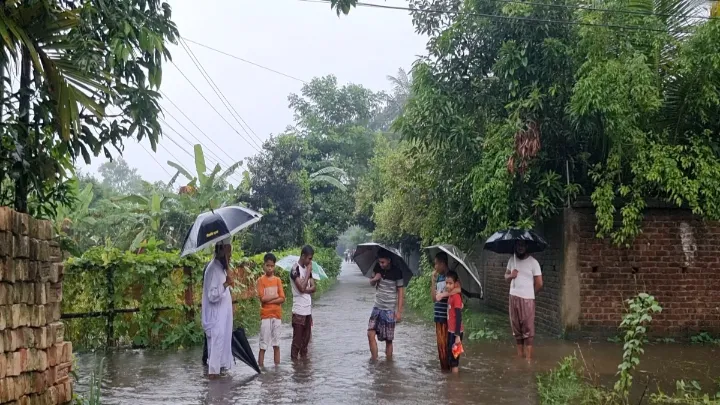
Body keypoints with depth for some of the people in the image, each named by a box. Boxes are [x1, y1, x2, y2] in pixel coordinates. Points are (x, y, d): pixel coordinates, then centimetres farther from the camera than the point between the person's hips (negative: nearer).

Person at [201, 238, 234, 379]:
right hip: (216, 315, -9)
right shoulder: (213, 269, -21)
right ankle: (213, 370, 1)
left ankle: (221, 366, 22)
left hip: (222, 313, 9)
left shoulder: (221, 267, 9)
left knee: (223, 339, 14)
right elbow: (212, 295, -24)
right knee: (217, 340, -5)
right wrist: (225, 285, -30)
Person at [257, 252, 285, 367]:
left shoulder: (278, 280, 6)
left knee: (276, 343, 8)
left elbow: (282, 299, -2)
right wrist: (275, 296, -7)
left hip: (277, 314, 3)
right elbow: (262, 298, -13)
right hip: (265, 315, -3)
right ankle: (260, 366, 0)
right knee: (263, 344, -3)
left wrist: (269, 300, -12)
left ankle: (277, 366, 14)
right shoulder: (261, 280, -3)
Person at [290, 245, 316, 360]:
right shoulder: (295, 269, -11)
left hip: (308, 309, 7)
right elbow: (302, 288, -20)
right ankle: (294, 360, 2)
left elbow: (313, 287, 7)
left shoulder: (307, 268, 12)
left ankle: (304, 359, 21)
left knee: (306, 338, 13)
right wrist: (308, 272, -13)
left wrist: (305, 289, -12)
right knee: (297, 340, -3)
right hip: (299, 310, -7)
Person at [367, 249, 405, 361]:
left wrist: (399, 311, -12)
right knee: (371, 334, -5)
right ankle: (374, 360, 3)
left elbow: (401, 292, -8)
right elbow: (371, 283, 16)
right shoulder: (378, 269, 2)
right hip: (377, 307, 4)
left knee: (388, 339, 0)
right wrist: (374, 279, -9)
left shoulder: (396, 273, -11)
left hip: (389, 310, -4)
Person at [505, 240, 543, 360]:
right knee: (516, 327, 11)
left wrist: (530, 293, 6)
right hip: (513, 297, 5)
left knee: (528, 328, -4)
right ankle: (520, 353, 21)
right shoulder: (512, 260, 8)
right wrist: (510, 275, -7)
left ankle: (528, 356, -1)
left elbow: (539, 283, -6)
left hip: (527, 299, -5)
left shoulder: (533, 262, -8)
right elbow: (506, 276, 15)